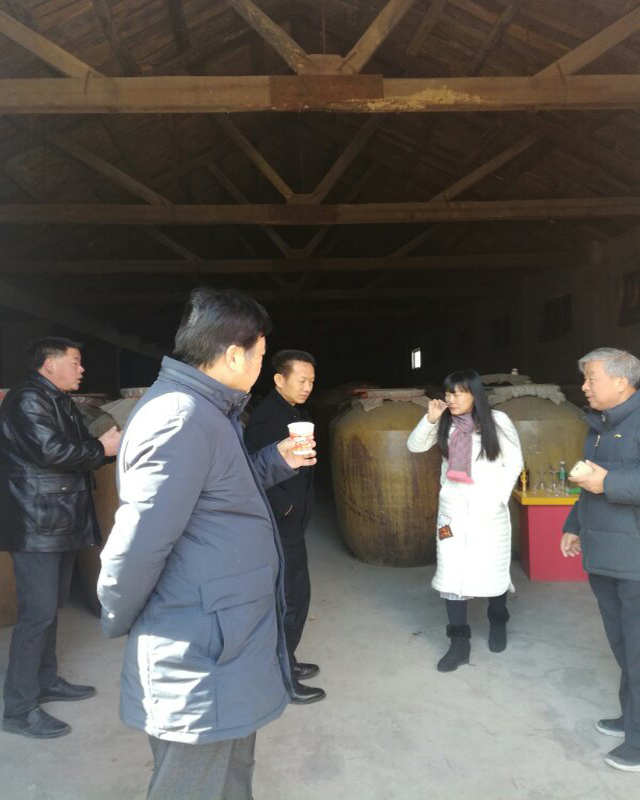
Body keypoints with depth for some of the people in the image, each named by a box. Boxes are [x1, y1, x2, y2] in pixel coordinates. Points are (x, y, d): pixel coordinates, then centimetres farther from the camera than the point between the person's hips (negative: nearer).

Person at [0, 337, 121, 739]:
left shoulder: (61, 403, 17)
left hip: (60, 521, 10)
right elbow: (51, 450, -26)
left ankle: (47, 680, 32)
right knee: (38, 612, -6)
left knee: (51, 606, 18)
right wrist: (102, 447, -15)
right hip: (36, 524, -10)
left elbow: (76, 452, 17)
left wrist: (107, 444, 2)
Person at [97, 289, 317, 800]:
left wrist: (277, 461, 10)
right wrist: (119, 623, -10)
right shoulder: (181, 418, -26)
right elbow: (136, 546, -28)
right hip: (199, 661, -10)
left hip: (224, 648, 10)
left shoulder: (206, 411, 9)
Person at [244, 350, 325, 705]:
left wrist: (299, 510, 10)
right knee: (293, 596, -1)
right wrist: (284, 508, -18)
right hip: (278, 523, -9)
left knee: (290, 595, 18)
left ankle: (282, 662, 34)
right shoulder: (265, 416, -19)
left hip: (291, 522, 9)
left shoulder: (297, 413, 9)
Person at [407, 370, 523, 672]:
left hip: (489, 509, -2)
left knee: (492, 569, 11)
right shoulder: (445, 423, 2)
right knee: (451, 572, 0)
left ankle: (498, 622, 38)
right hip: (452, 508, 2)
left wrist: (497, 498, -11)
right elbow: (414, 446, 0)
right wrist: (430, 419, -14)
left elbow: (514, 463, -4)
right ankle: (459, 642, 10)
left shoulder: (497, 421, -7)